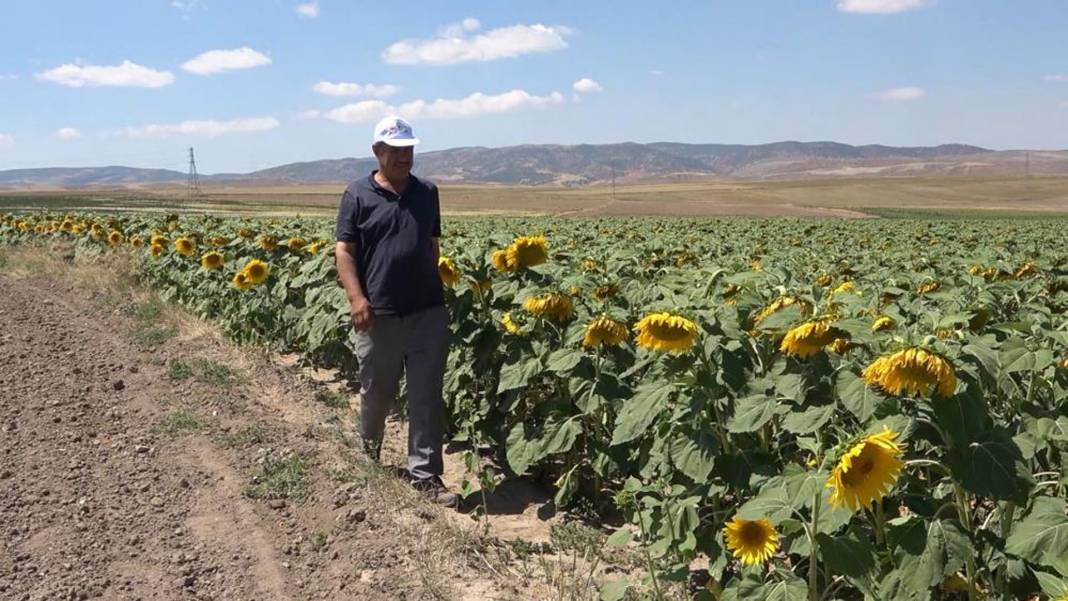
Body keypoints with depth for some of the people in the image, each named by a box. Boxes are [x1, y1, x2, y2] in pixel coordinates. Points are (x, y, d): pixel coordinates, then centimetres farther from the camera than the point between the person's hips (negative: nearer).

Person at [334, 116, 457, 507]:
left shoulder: (428, 193, 10)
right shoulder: (358, 196, -1)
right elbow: (344, 251, -4)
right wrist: (357, 298, -15)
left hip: (428, 312, 3)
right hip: (379, 315, -2)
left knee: (427, 397, 2)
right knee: (376, 392, 13)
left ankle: (426, 473, 10)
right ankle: (368, 449, 41)